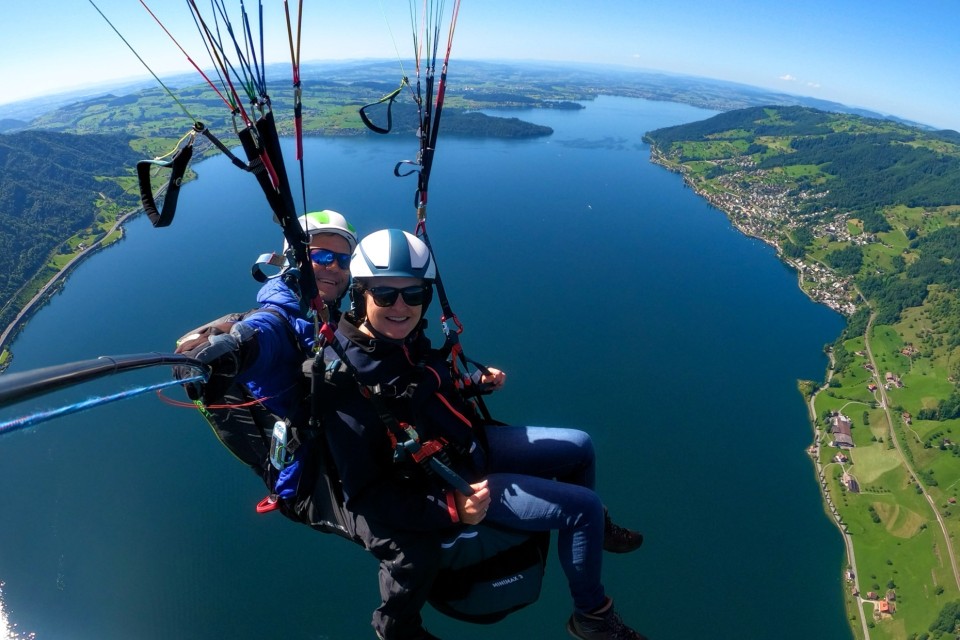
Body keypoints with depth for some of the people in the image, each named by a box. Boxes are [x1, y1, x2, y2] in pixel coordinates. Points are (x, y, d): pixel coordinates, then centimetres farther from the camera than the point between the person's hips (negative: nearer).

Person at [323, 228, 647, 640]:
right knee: (584, 507, -7)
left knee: (578, 447, 15)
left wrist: (477, 381, 4)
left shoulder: (405, 337, -7)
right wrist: (451, 509, -32)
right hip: (454, 483, -7)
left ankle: (593, 529, 44)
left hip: (470, 442, 8)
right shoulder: (349, 386, -29)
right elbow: (364, 497, -25)